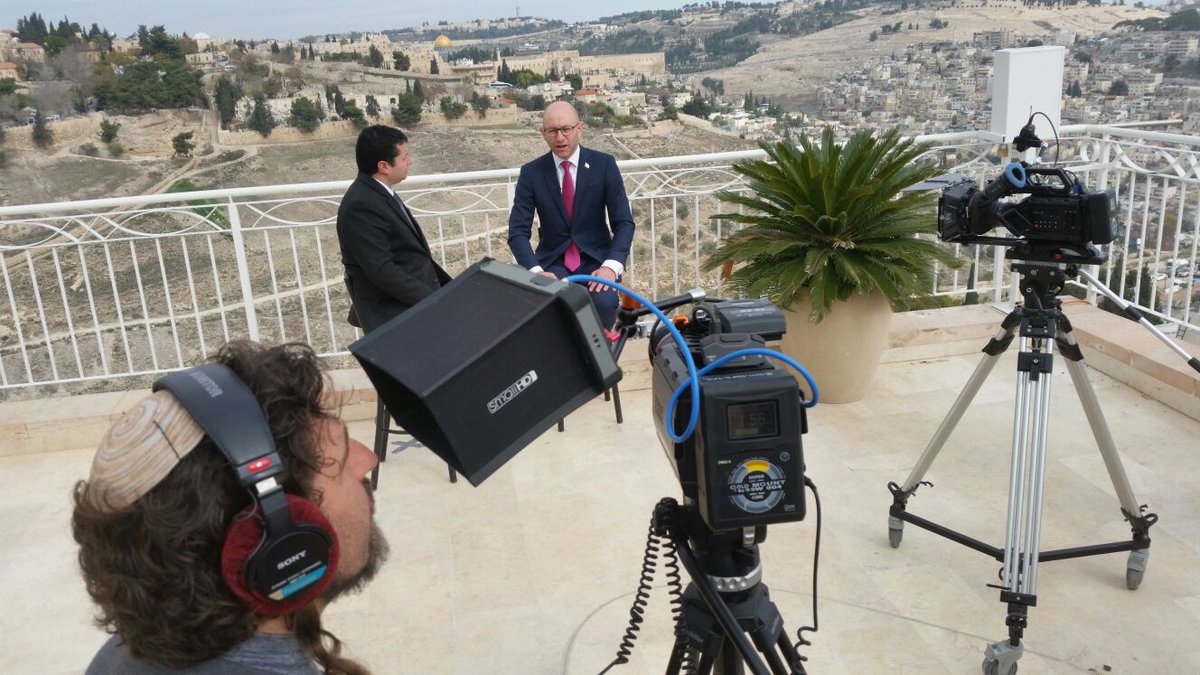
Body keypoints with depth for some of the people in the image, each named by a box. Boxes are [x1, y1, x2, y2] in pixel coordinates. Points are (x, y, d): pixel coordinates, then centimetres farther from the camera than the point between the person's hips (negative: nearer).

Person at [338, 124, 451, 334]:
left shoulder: (377, 191, 7)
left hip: (415, 303, 9)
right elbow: (382, 271, -25)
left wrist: (445, 285, 12)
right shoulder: (361, 207, -22)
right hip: (396, 317, -9)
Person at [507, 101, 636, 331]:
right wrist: (536, 271, -24)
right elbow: (518, 231, -6)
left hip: (596, 258, 0)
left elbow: (624, 222, -5)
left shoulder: (604, 164, -4)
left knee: (604, 303, -30)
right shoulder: (531, 172, -3)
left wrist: (611, 265, -23)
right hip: (552, 261, 0)